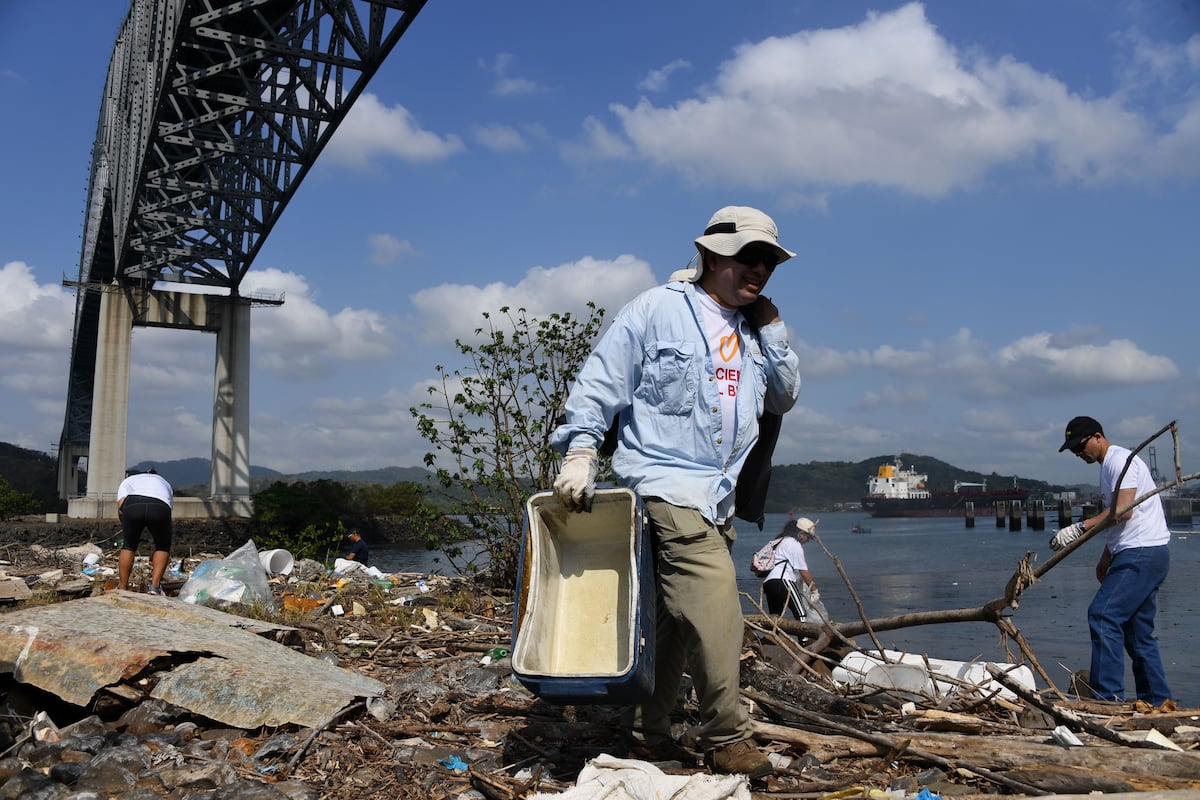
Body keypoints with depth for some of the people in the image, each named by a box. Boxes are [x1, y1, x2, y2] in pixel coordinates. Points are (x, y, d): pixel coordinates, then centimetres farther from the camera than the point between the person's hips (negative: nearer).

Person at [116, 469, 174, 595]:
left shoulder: (128, 480, 38)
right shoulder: (165, 484, 44)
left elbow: (120, 506, 16)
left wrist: (127, 531, 30)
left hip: (132, 504, 0)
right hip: (160, 507, 1)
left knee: (128, 547, 21)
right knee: (163, 547, 22)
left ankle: (122, 589, 21)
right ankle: (155, 586, 12)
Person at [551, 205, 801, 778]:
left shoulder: (753, 329, 16)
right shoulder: (657, 310, -4)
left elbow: (784, 398, 13)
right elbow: (598, 383, -5)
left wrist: (771, 327, 5)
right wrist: (580, 453, -13)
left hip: (718, 496, 8)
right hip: (665, 483, -7)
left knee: (676, 616, 12)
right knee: (715, 606, -14)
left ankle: (647, 732, 23)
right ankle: (726, 740, 0)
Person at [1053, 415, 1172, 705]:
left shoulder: (1120, 459, -11)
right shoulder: (1109, 466, 21)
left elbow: (1123, 510, -23)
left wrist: (1079, 528, -27)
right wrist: (1105, 560, 28)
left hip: (1142, 553, -11)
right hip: (1138, 554, 11)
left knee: (1103, 615, -17)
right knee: (1138, 630, 13)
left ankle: (1107, 695, -18)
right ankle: (1157, 701, 19)